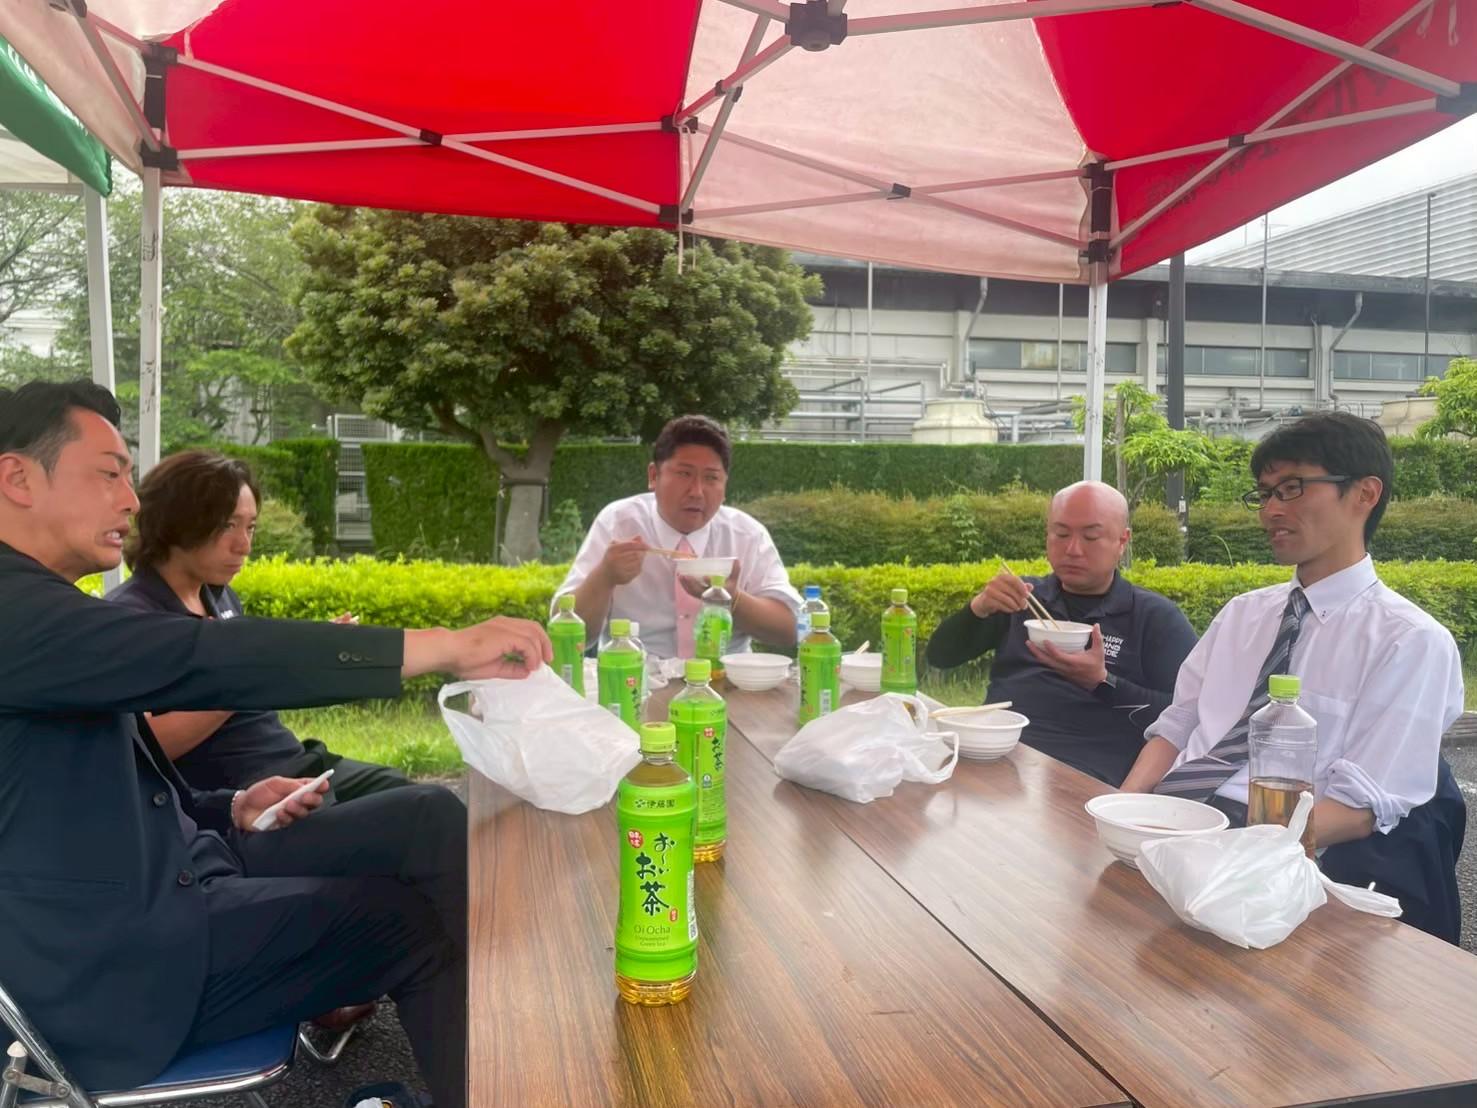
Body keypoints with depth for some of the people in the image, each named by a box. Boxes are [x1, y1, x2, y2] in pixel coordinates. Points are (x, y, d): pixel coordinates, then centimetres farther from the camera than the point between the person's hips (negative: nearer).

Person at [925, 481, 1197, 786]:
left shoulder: (1158, 618, 8)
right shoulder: (1024, 597, 17)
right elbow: (940, 657, 15)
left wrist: (1100, 682, -14)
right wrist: (978, 608, -5)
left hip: (1084, 779, -3)